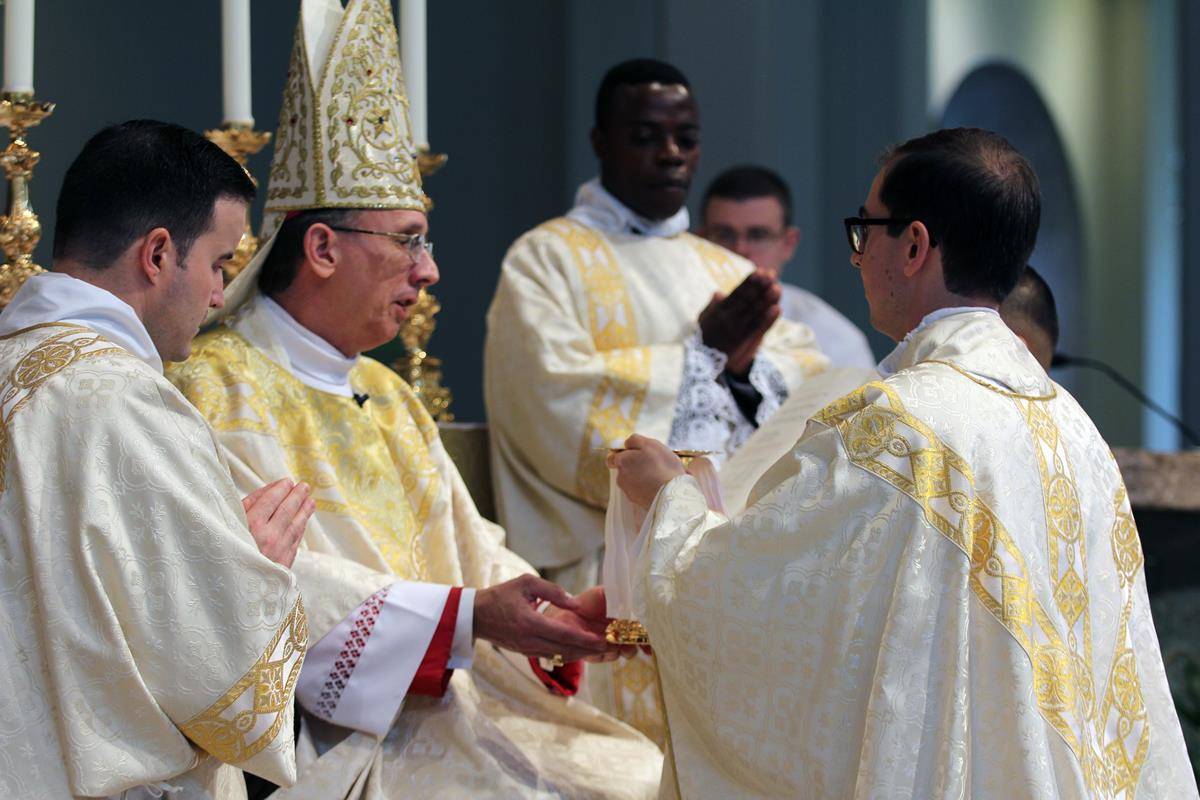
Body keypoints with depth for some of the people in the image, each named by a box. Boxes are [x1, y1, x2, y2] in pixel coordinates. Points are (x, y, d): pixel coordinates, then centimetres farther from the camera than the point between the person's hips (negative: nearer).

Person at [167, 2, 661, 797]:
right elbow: (273, 585, -18)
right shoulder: (219, 389, -7)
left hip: (444, 698, 8)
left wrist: (567, 615, -4)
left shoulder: (388, 396, 21)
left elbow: (465, 549, 16)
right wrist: (468, 617, -24)